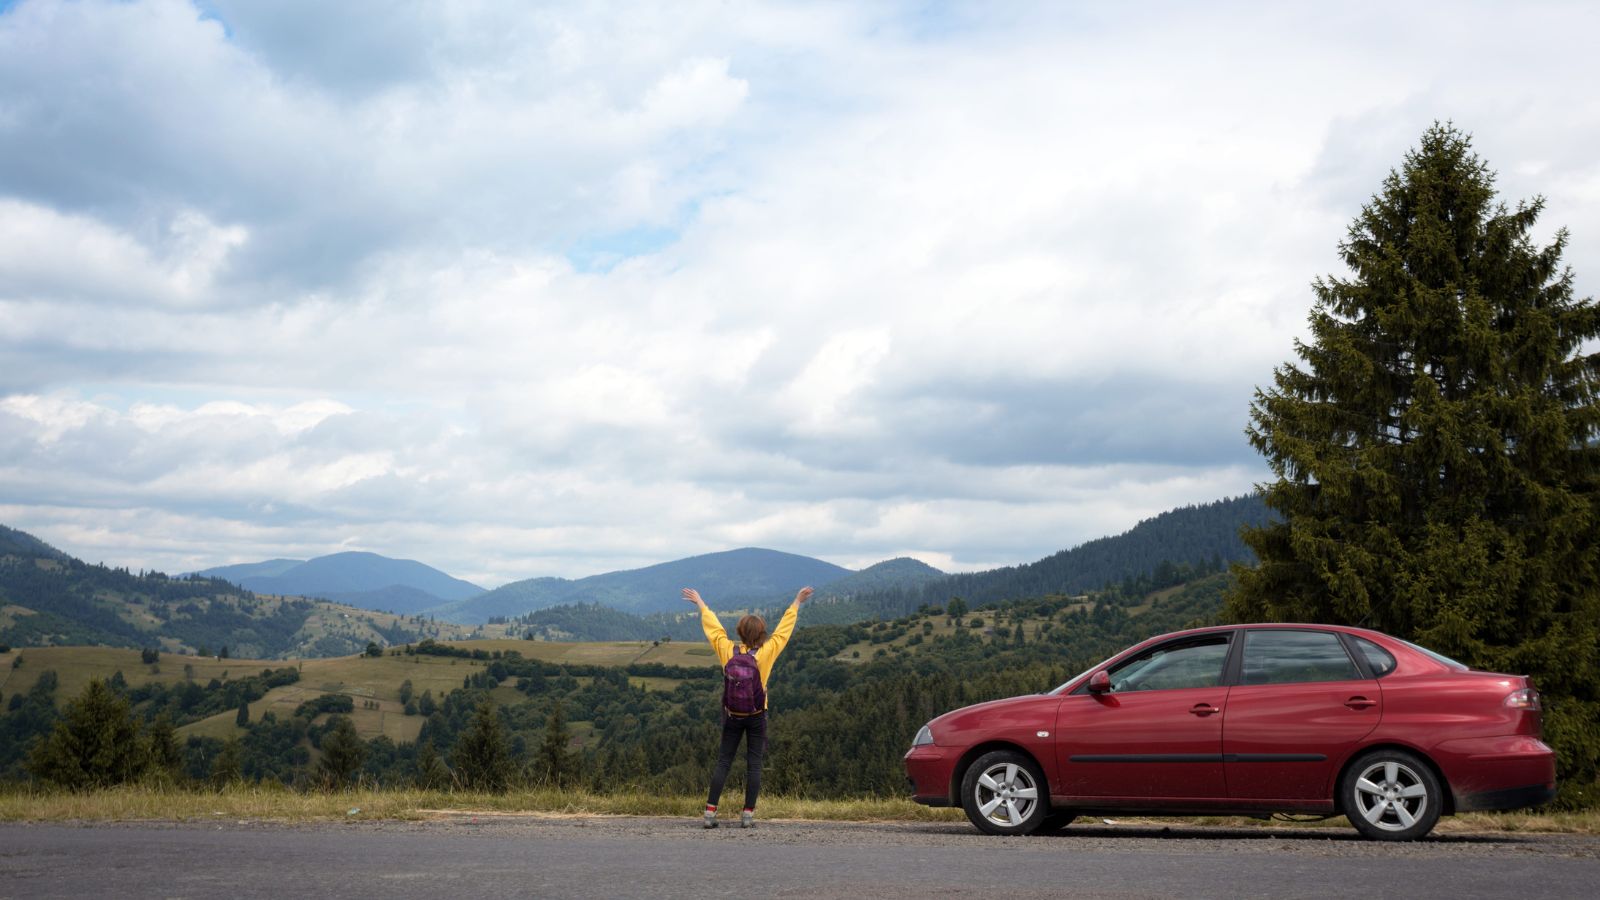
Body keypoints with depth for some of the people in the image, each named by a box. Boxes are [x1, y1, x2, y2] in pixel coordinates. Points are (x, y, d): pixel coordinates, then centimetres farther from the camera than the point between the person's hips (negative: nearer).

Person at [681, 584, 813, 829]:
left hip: (732, 715, 2)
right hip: (757, 716, -2)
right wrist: (796, 603, 11)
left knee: (723, 762, 5)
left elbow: (713, 627, 7)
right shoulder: (766, 653, -10)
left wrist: (700, 603, 21)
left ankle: (710, 812, 0)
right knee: (754, 764, 4)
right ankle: (748, 815, 2)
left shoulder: (728, 651, -6)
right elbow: (784, 629, -1)